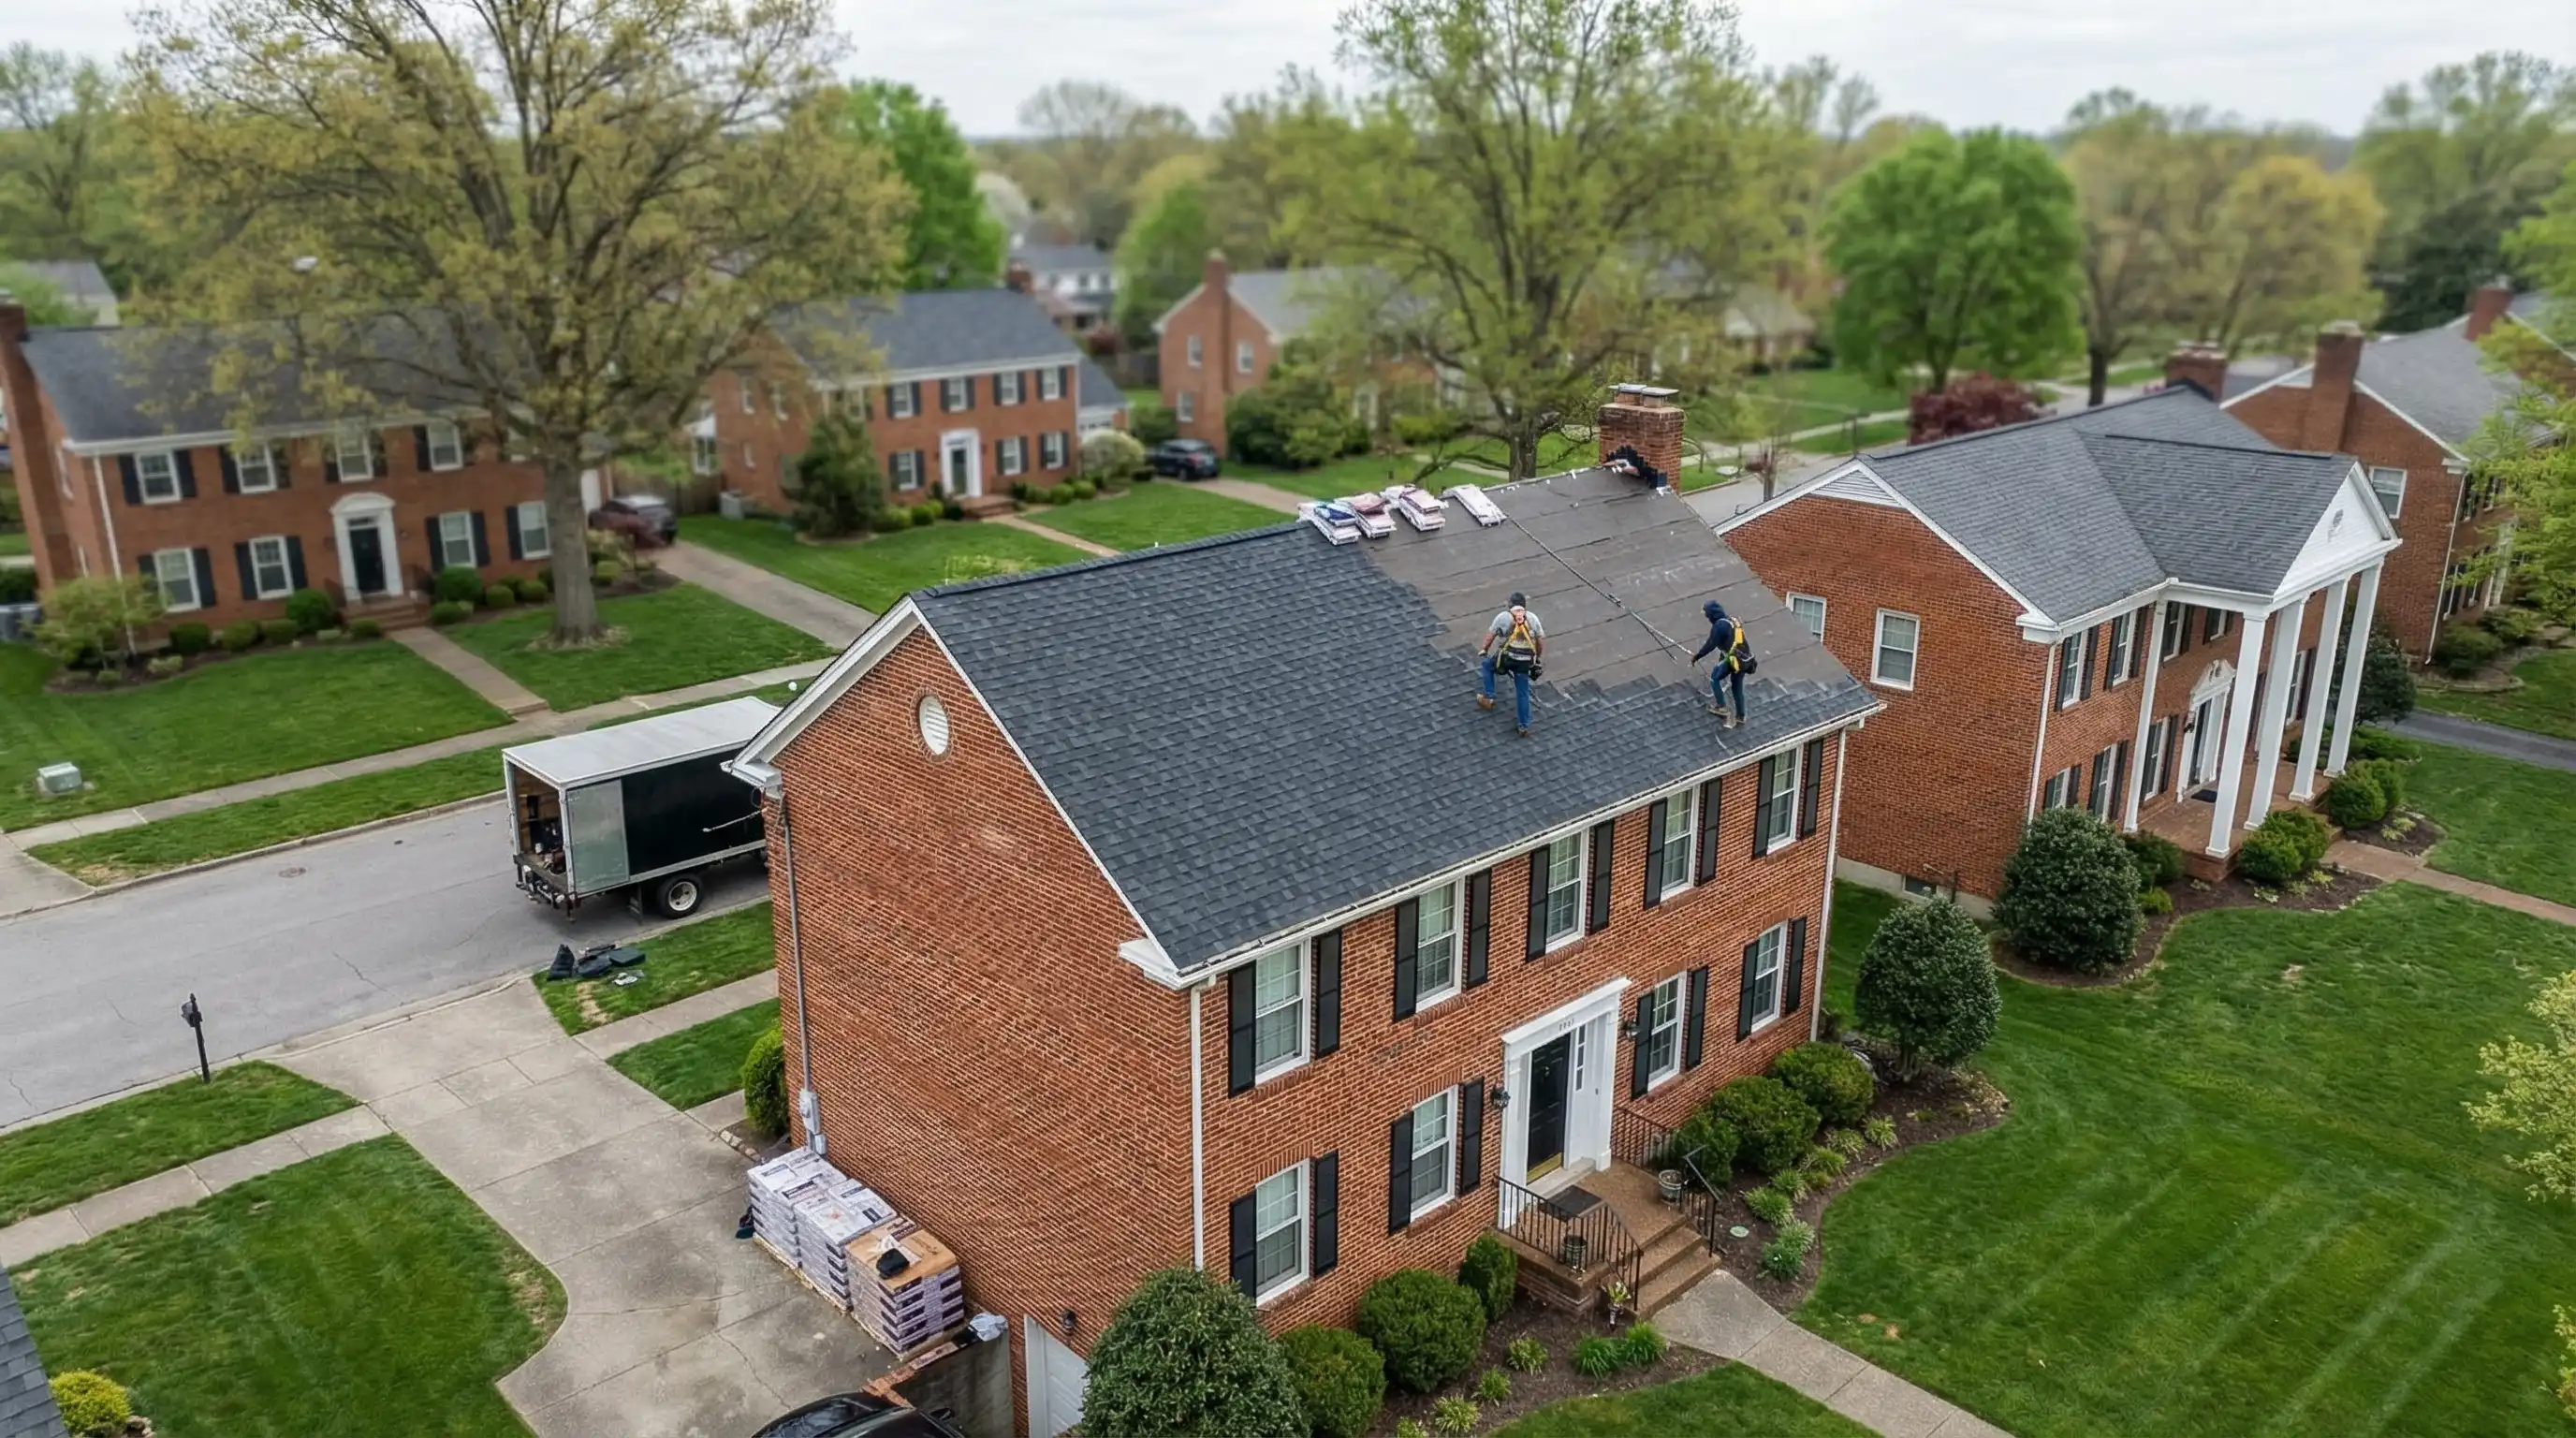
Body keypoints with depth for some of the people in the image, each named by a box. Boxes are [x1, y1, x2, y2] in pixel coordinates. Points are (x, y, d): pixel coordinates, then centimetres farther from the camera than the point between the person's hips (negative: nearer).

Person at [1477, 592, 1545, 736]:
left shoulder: (1503, 617, 1)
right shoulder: (1533, 618, 9)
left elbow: (1490, 634, 6)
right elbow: (1541, 640, 14)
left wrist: (1483, 650, 22)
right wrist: (1537, 657, 28)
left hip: (1507, 657, -2)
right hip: (1525, 662, 2)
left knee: (1487, 665, 29)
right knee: (1522, 693, 13)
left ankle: (1488, 698, 26)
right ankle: (1524, 726, 13)